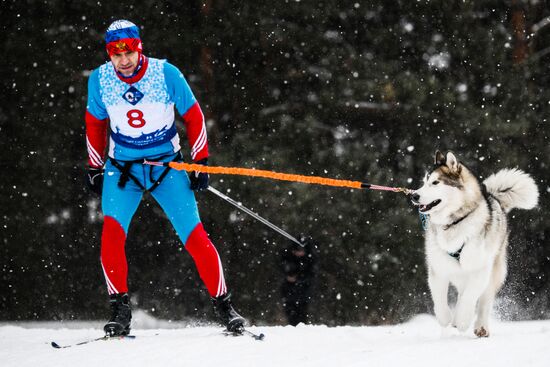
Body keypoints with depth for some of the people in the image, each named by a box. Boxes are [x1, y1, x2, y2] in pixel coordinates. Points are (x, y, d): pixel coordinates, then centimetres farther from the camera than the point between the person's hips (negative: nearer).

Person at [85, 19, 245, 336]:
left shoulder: (167, 74, -13)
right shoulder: (100, 79, -8)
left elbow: (193, 116, -1)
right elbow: (95, 123, 9)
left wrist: (201, 162, -2)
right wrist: (95, 168, 11)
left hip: (168, 166, -1)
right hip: (122, 168, 1)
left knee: (195, 236, -6)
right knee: (112, 231, -20)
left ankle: (224, 306, 7)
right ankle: (120, 307, -10)